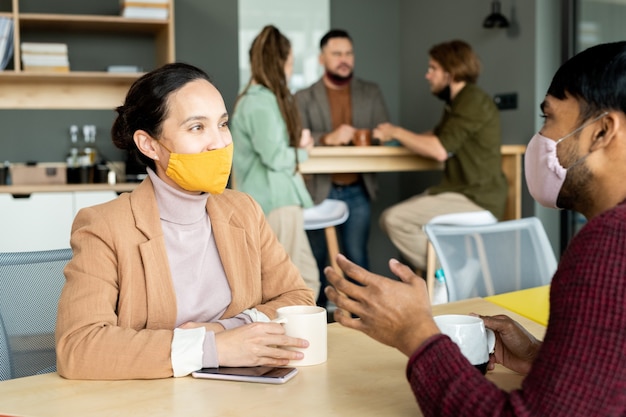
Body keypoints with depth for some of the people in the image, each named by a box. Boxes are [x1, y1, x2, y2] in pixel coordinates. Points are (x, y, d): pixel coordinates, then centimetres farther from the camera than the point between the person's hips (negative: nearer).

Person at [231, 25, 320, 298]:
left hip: (277, 200, 10)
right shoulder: (261, 103, -15)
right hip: (275, 203, -10)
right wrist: (301, 151, 0)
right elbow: (275, 158, -19)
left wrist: (298, 144, -2)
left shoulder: (260, 98, 16)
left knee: (306, 279, 13)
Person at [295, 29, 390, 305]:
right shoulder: (304, 97, 2)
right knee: (316, 259, 7)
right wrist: (328, 138, -28)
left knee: (357, 257, 3)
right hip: (318, 189, -1)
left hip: (357, 190, 1)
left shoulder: (371, 93, 9)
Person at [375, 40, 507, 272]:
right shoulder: (458, 102, 18)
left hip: (476, 201, -10)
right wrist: (396, 135, 4)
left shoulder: (472, 101, -14)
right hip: (463, 193, 10)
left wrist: (396, 132, -11)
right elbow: (435, 137, 18)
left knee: (396, 220, -18)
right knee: (389, 219, 5)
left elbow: (440, 150, -23)